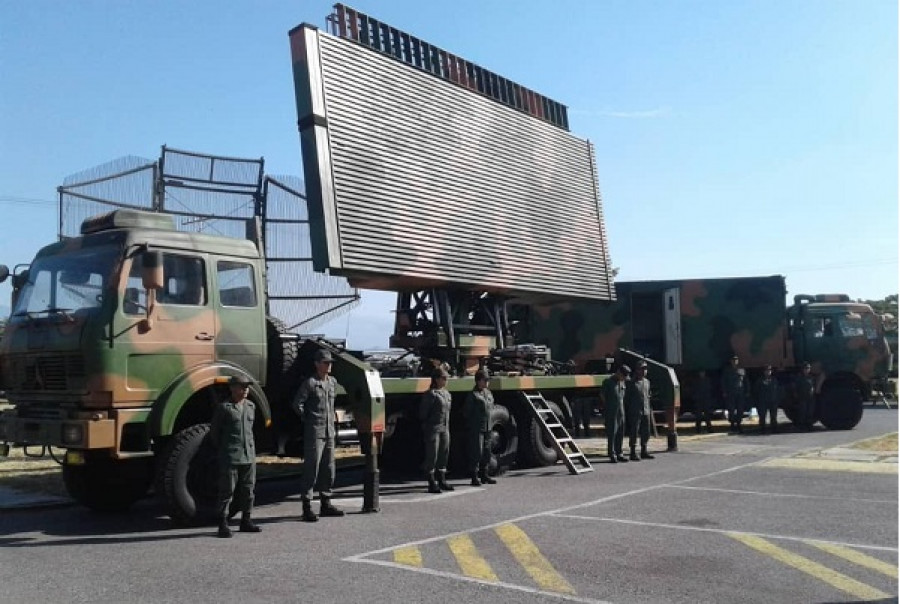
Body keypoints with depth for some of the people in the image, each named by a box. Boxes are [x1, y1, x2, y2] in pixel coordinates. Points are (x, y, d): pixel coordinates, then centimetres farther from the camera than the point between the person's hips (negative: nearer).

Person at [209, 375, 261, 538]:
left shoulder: (251, 406, 11)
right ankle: (223, 524, 6)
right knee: (227, 491, -2)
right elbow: (214, 432, 2)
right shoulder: (223, 408, -6)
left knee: (248, 489, 10)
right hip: (230, 457, -6)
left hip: (249, 456, 6)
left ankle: (246, 521, 21)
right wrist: (221, 451, 6)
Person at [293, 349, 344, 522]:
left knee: (328, 469, 12)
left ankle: (325, 504, 22)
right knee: (311, 469, -6)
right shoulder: (310, 382, -10)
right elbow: (297, 404, -10)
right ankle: (307, 508, -3)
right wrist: (309, 420, -4)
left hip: (329, 431, 7)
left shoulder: (333, 382, 12)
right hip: (314, 432, -7)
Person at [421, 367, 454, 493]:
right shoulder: (430, 394, -11)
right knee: (432, 455, -3)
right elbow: (423, 413, -11)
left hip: (445, 429, 8)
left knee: (444, 454, 13)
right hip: (433, 429, -8)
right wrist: (426, 425, -10)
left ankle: (441, 480, 24)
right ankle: (432, 483, 3)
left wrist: (447, 427, 15)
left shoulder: (446, 394, 14)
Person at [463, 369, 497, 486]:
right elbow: (466, 412, -7)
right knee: (476, 453, -8)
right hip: (476, 429, -8)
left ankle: (484, 475, 23)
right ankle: (474, 477, -2)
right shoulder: (473, 395, -9)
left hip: (487, 428, 8)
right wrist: (471, 423, -4)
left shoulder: (488, 392, 14)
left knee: (486, 452, 13)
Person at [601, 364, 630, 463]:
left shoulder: (624, 382, 12)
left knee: (620, 434, 8)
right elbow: (602, 395, -3)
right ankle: (612, 454, -1)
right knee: (612, 433, -5)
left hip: (621, 412, 6)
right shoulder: (608, 382, -6)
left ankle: (619, 453, 16)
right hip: (611, 413, -6)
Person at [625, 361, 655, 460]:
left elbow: (648, 397, 19)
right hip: (635, 413, -6)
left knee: (646, 433, 10)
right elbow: (626, 399, -4)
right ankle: (633, 453, 0)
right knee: (634, 433, -4)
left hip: (646, 412, 6)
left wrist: (650, 411, 15)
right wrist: (627, 413, -8)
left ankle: (644, 452, 21)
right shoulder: (632, 383, -5)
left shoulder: (647, 382, 14)